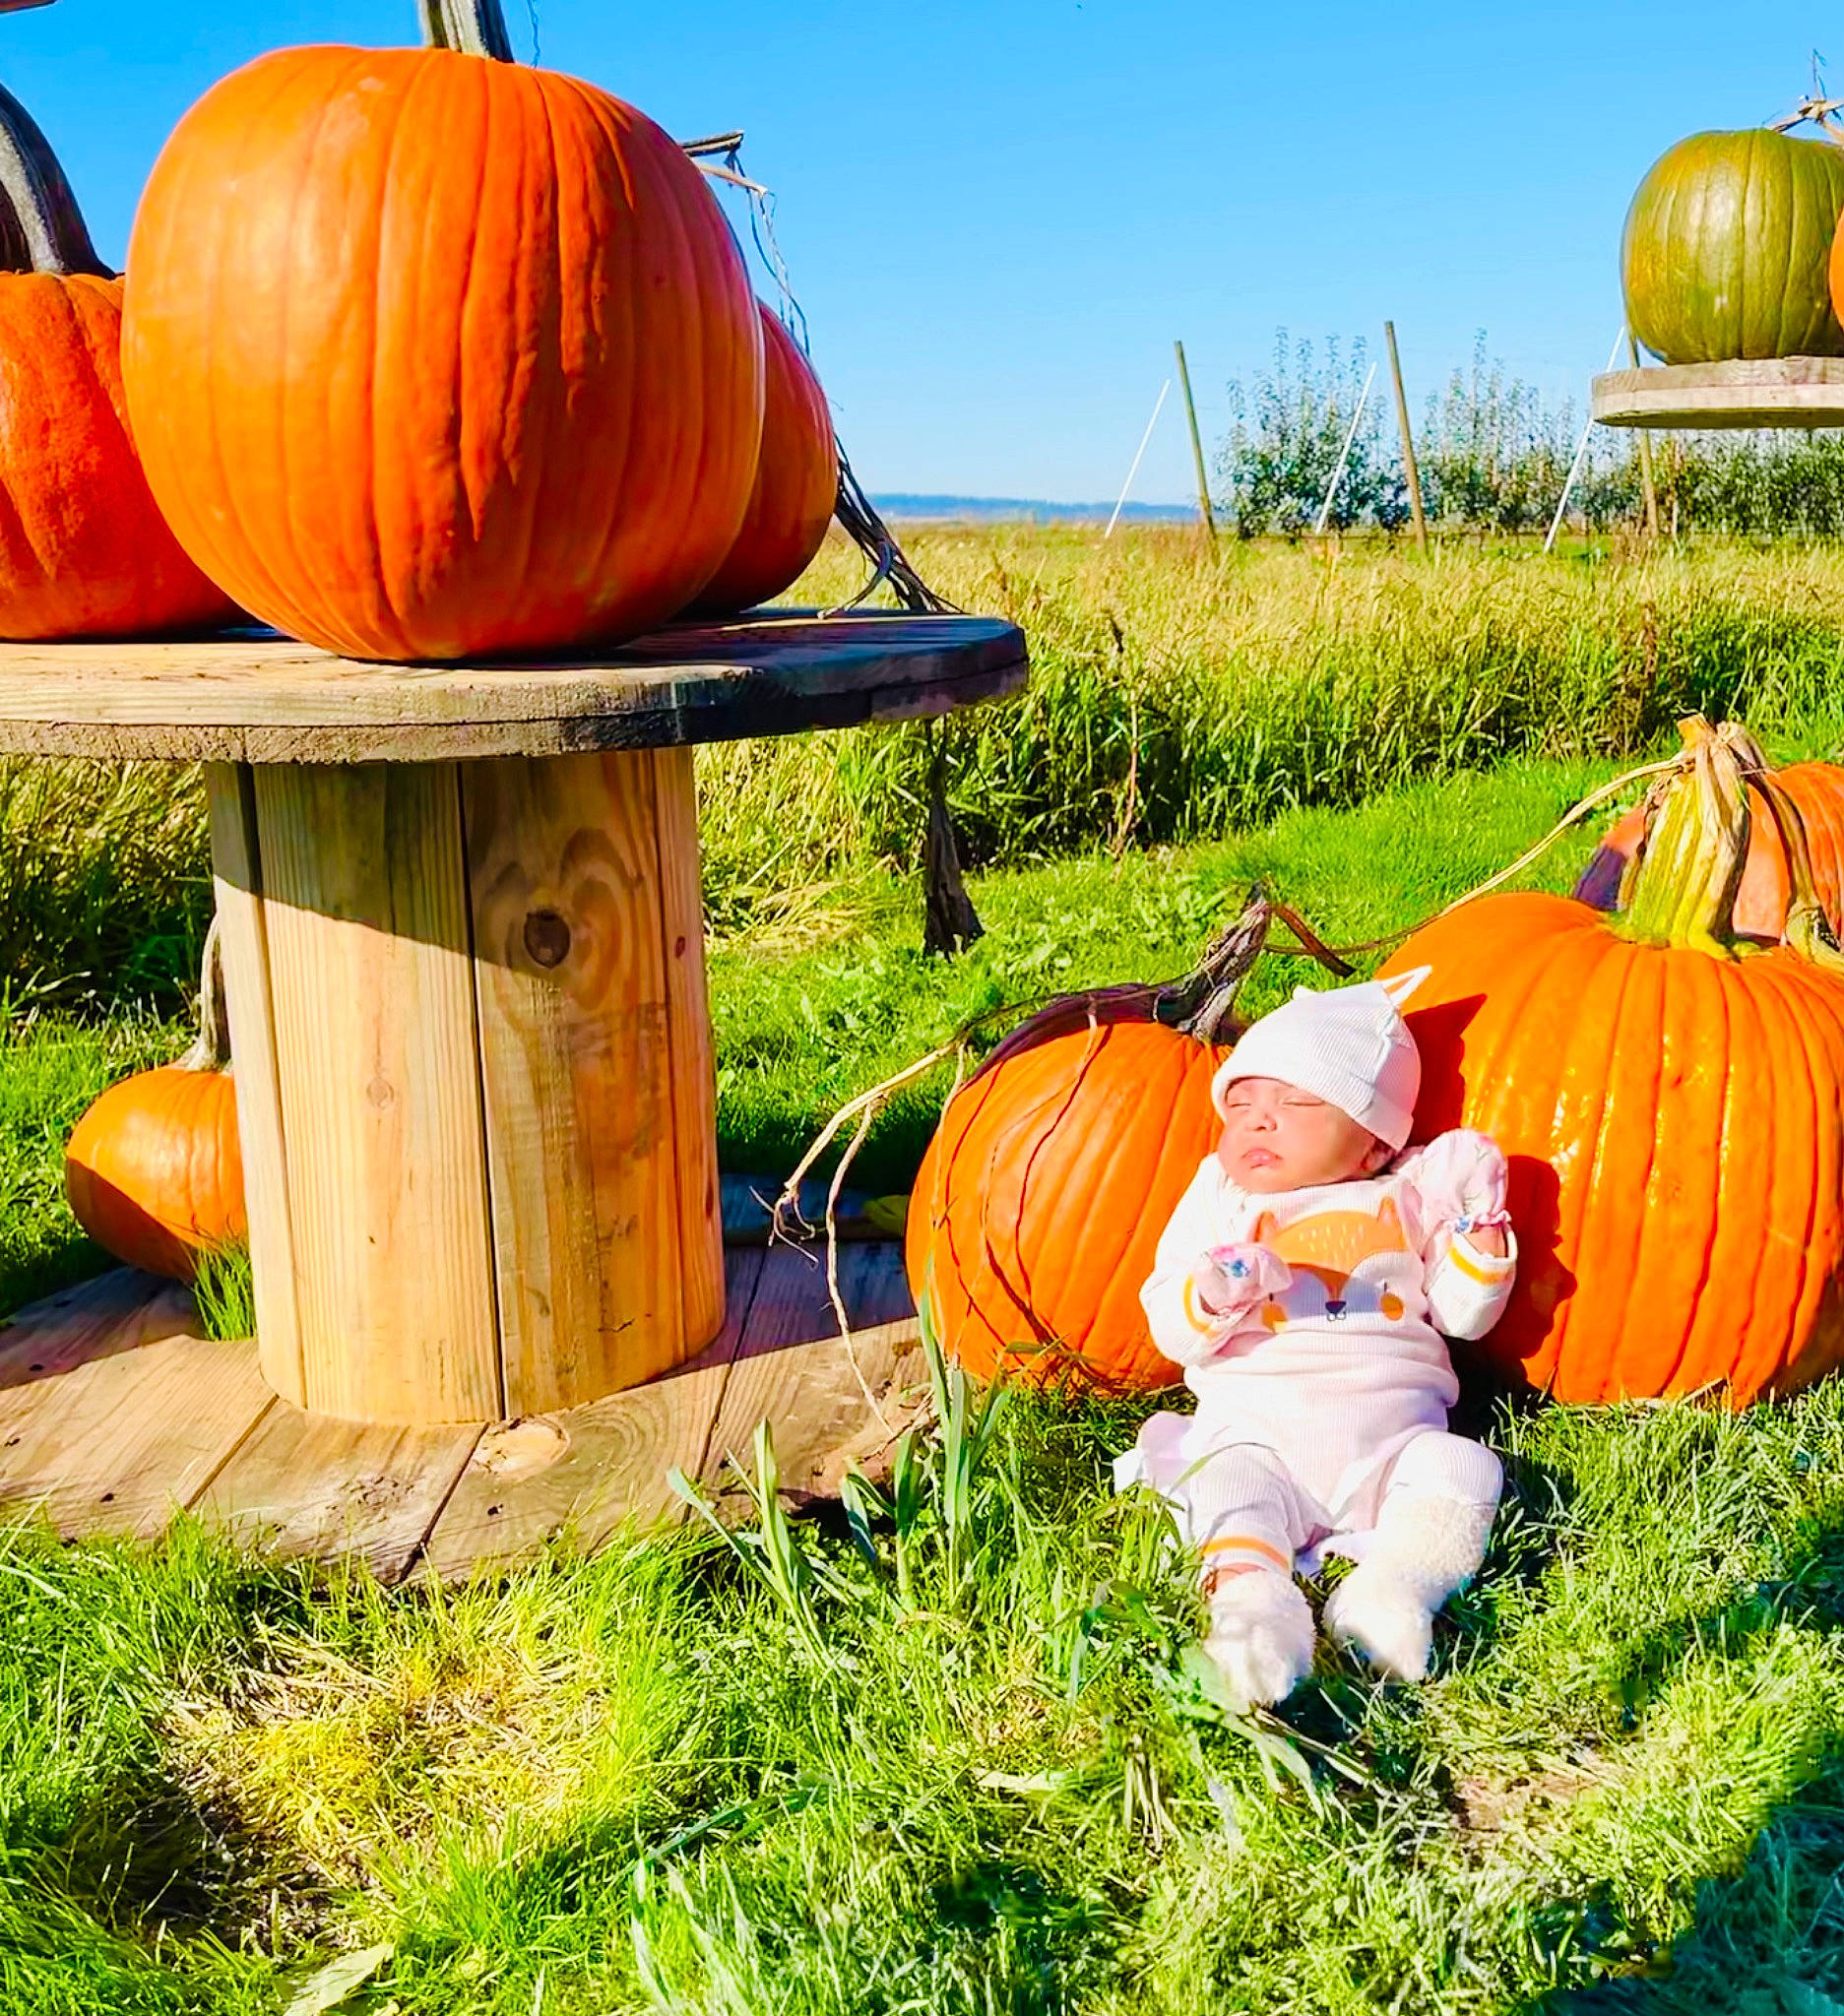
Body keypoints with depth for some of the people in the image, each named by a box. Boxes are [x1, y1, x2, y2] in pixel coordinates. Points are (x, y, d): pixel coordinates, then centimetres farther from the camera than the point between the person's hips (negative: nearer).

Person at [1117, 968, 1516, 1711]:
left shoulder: (1405, 1197, 18)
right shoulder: (1220, 1202, 17)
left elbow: (1463, 1314, 15)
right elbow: (1172, 1334, 7)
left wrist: (1479, 1224, 2)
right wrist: (1210, 1297, -15)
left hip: (1389, 1435, 1)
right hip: (1256, 1431, -1)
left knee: (1464, 1472, -25)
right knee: (1229, 1485, -31)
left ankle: (1391, 1588, -39)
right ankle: (1250, 1601, -48)